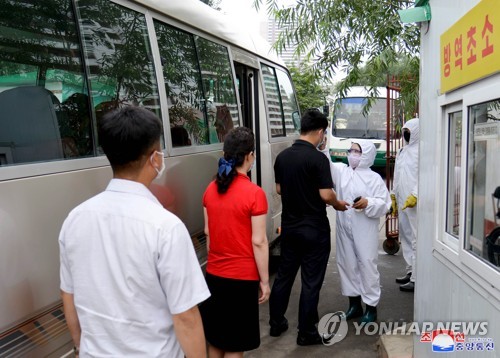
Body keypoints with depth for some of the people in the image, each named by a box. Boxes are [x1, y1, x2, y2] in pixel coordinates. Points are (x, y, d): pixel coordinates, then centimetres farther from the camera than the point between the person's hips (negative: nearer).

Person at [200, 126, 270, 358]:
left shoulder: (211, 189, 0)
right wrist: (264, 280, -6)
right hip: (242, 277, -5)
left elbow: (208, 233, 7)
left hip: (214, 274, 6)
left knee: (215, 339, 20)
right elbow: (258, 242, -15)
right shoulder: (254, 193, -17)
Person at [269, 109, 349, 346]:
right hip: (314, 229, -6)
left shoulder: (282, 156, 2)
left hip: (289, 226, 6)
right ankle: (306, 333, 16)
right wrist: (338, 204, 0)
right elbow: (326, 194, -20)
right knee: (311, 281, 5)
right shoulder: (317, 158, -18)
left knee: (284, 274, 17)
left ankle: (276, 323, 30)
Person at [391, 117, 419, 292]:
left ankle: (417, 279, -2)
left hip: (415, 203, -9)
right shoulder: (402, 151, 18)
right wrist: (394, 196, 21)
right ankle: (410, 271, 27)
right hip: (402, 201, 9)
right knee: (405, 237, 15)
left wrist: (415, 195, -22)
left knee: (416, 239, -6)